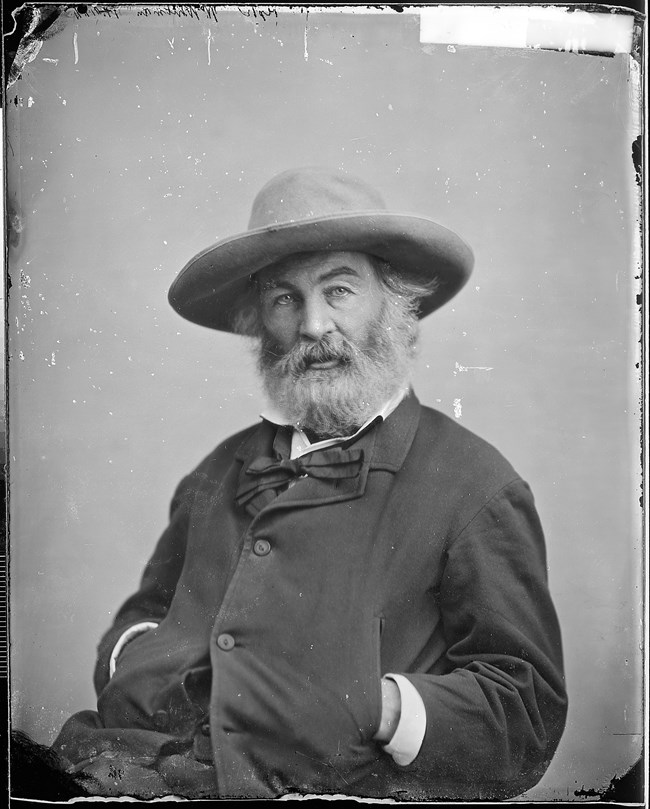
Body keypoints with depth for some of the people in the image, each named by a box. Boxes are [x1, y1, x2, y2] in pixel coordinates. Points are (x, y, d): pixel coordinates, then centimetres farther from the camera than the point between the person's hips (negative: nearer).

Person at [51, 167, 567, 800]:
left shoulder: (476, 488, -2)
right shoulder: (220, 472, 16)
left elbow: (528, 719, -4)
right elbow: (145, 611, 24)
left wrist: (382, 706, -20)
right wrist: (132, 660, 1)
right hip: (161, 782, 3)